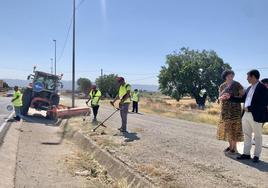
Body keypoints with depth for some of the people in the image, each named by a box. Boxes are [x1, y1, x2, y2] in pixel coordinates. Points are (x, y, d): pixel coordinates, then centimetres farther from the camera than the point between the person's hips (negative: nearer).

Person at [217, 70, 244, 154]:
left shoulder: (237, 84, -6)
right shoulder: (222, 86, 7)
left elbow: (243, 95, -8)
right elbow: (219, 98, 7)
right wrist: (222, 97, -17)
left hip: (234, 108, -5)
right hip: (225, 109, 5)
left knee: (234, 127, -3)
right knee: (226, 127, 8)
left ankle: (234, 147, 8)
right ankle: (230, 145, 22)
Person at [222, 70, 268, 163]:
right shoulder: (249, 88, 14)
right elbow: (242, 99, 18)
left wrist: (249, 108, -19)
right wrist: (230, 97, 12)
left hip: (256, 116, -8)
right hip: (246, 115, 8)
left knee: (258, 136, 7)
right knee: (247, 135, 13)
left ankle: (256, 155, 17)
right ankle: (246, 153, 23)